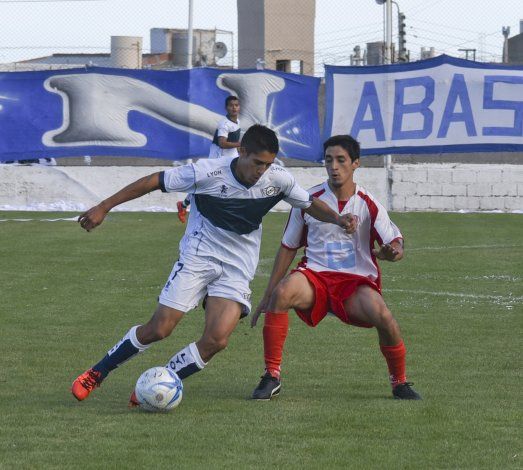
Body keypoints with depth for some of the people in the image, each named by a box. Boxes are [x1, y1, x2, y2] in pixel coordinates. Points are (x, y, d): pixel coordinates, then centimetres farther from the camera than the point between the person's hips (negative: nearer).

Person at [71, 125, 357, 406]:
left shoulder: (278, 179, -7)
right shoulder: (207, 173, -18)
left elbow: (310, 204, 11)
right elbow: (153, 182, -10)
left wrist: (338, 219, -9)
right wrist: (103, 208, -9)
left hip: (237, 271, 3)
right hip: (197, 258, -3)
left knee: (217, 340, -18)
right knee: (159, 329, -10)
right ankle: (96, 374, 10)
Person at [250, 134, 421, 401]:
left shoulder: (368, 204, 1)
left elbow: (395, 244, -1)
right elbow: (288, 248, 11)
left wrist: (391, 251, -28)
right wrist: (267, 296, 8)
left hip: (357, 281, -1)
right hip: (315, 277, 1)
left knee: (383, 317, -31)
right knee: (282, 292, -34)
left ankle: (400, 383, -2)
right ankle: (271, 376, -23)